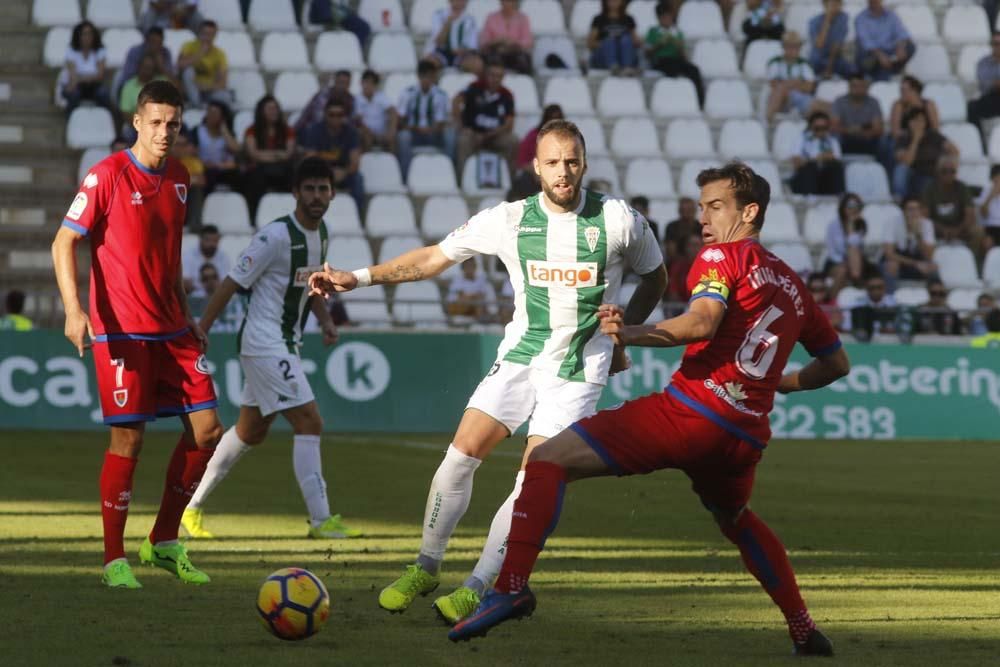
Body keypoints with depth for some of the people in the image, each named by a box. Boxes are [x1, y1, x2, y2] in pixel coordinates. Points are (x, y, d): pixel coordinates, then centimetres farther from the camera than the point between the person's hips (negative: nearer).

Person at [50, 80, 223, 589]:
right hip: (122, 331, -7)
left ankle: (164, 542, 15)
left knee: (206, 431, 1)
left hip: (171, 328, 7)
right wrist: (73, 309, -21)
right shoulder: (108, 175, -9)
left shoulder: (178, 179, 10)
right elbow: (64, 242, -10)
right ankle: (114, 560, 4)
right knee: (128, 438, -6)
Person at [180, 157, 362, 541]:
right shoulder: (277, 236, -18)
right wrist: (199, 335, -16)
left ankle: (193, 506, 29)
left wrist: (325, 319, 7)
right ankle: (320, 520, -13)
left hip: (286, 344, 10)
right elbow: (233, 283, -15)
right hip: (263, 342, -10)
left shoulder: (321, 233, 8)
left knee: (251, 431, 17)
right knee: (309, 423, -15)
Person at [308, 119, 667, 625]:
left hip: (579, 370, -2)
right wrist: (359, 277, -3)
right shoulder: (510, 220, -3)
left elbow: (655, 278, 12)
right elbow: (432, 258, 4)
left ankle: (476, 589, -3)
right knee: (461, 456, -8)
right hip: (520, 356, 2)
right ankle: (425, 568, 10)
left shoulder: (618, 220, -7)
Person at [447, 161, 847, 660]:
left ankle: (512, 585, -26)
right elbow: (837, 363, 33)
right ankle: (804, 630, 32)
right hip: (747, 433, 7)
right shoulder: (793, 287, 24)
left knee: (547, 460, -7)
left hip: (688, 411, -7)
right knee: (735, 519, 38)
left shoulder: (722, 256, 3)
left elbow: (702, 322, -17)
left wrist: (632, 334, -22)